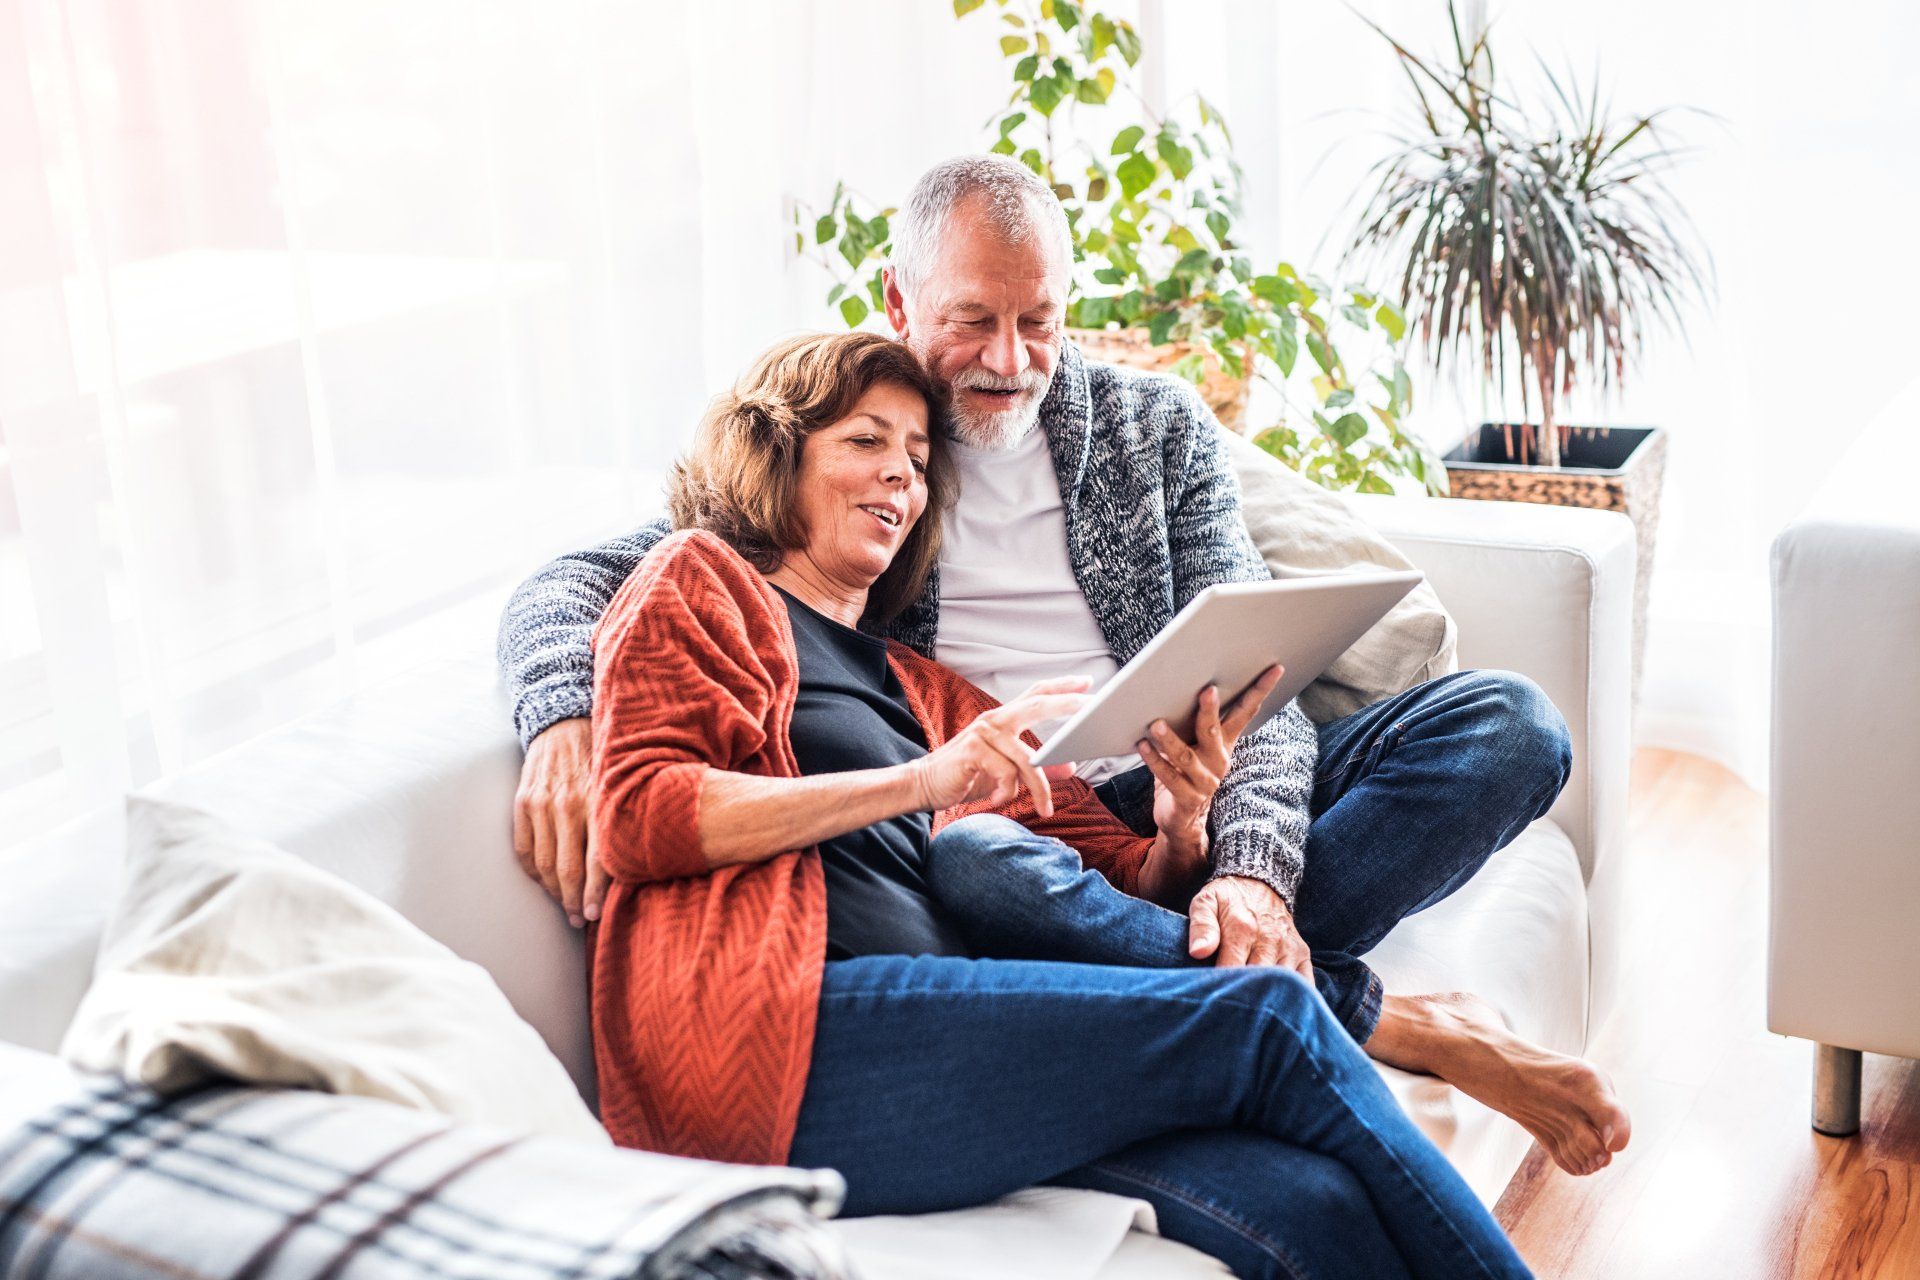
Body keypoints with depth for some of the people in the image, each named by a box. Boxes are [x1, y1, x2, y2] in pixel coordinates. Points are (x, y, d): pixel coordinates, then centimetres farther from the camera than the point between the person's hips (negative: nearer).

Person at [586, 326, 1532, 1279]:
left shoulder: (923, 693, 32)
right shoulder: (699, 579, 17)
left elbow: (1127, 889, 26)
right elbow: (635, 816, -2)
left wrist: (1180, 828, 1)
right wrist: (921, 782, -9)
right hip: (786, 1030, -5)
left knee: (1305, 1201, -23)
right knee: (1264, 1021, -21)